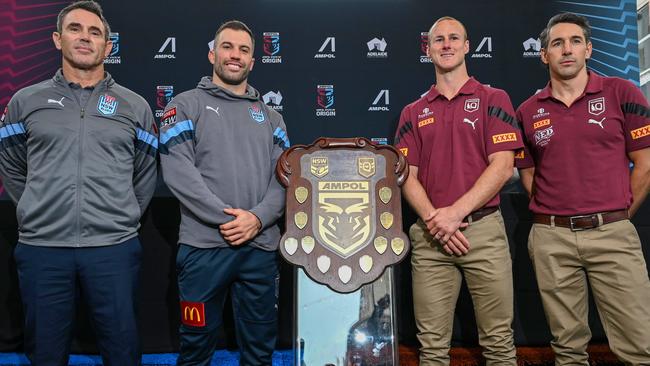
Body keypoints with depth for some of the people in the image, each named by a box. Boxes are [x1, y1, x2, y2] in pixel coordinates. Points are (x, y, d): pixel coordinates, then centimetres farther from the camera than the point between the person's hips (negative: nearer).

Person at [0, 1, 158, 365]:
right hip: (41, 247, 1)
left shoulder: (135, 106, 7)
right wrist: (40, 211, 10)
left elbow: (146, 174, 12)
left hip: (115, 247, 0)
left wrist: (123, 218, 7)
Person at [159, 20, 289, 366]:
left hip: (261, 247, 3)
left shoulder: (270, 116, 15)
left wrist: (258, 218, -12)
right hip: (203, 245, -3)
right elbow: (177, 171, -9)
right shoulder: (186, 105, 4)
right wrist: (225, 217, -15)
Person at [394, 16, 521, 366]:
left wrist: (456, 212, -14)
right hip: (429, 235, 2)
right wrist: (433, 218, -10)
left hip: (483, 229, -2)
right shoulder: (413, 112, 13)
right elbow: (407, 176, 7)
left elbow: (502, 166, -5)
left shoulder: (493, 99, 6)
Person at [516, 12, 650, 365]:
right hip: (550, 238, 2)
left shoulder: (621, 93, 2)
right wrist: (553, 216, 7)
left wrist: (618, 215, 5)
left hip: (613, 233, -1)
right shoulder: (528, 111, 8)